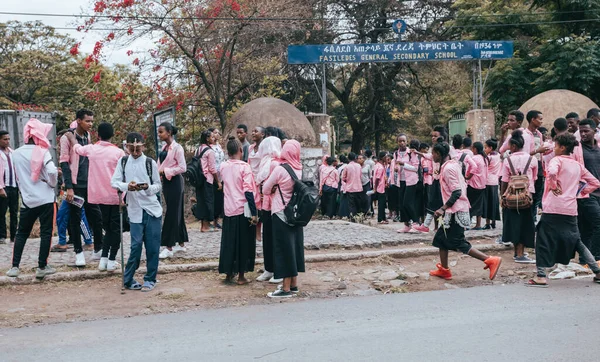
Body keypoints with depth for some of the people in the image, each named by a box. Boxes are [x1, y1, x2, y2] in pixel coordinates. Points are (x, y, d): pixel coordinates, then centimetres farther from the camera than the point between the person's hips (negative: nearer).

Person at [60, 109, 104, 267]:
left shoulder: (88, 137, 11)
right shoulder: (67, 138, -7)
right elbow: (64, 163, -11)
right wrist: (69, 187, -16)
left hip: (89, 184, 6)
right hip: (76, 185, -6)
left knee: (96, 216, 6)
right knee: (75, 219, 2)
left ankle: (98, 250, 17)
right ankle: (79, 252, 11)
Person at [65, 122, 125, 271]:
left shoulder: (91, 149, 1)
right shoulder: (118, 152, -9)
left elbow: (77, 147, 23)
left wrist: (71, 137, 43)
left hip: (99, 195, 4)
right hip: (115, 195, -3)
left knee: (107, 227, 16)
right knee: (115, 228, 6)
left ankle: (104, 259, 11)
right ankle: (112, 261, 6)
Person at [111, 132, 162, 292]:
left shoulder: (150, 163, 1)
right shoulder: (123, 162, 5)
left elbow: (158, 185, 3)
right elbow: (114, 182, 0)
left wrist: (148, 188, -18)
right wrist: (127, 186, -20)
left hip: (153, 209, 0)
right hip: (135, 210, 0)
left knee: (153, 246, 1)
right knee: (136, 245, -2)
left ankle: (150, 279, 14)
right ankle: (128, 279, 13)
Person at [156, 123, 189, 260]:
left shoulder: (177, 148, -13)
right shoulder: (164, 148, 10)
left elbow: (182, 168, -17)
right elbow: (161, 165, 13)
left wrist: (166, 171, -18)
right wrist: (159, 173, -6)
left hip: (175, 182, -8)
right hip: (166, 181, 8)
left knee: (172, 213, -5)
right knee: (176, 213, 13)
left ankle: (169, 247, -1)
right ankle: (181, 244, 21)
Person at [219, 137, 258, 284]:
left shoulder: (223, 167, 4)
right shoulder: (244, 167, -11)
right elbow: (248, 191, -16)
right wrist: (254, 213, -15)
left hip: (228, 210, 5)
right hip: (242, 210, -4)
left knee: (229, 241, 14)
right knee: (243, 242, 5)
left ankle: (229, 273, 21)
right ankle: (241, 276, 9)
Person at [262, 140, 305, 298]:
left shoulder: (280, 169, -16)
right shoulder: (300, 170, 0)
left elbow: (265, 190, -7)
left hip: (281, 214, -6)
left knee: (284, 249, 0)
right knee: (294, 246, 13)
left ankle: (286, 288, 4)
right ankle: (294, 284, 23)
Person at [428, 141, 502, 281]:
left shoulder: (448, 168, -17)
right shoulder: (453, 164, 12)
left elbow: (456, 192, -23)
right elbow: (463, 186, 17)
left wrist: (443, 209, -23)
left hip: (456, 211, -10)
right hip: (453, 211, 10)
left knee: (459, 243, -5)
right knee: (440, 238, 15)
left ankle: (491, 260, -5)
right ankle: (444, 270, 22)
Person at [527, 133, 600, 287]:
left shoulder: (557, 160, -4)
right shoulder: (578, 165, 15)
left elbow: (552, 172, -27)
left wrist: (554, 186, -12)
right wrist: (579, 192, 17)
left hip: (553, 208, -6)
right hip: (571, 210, 7)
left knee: (544, 240, 0)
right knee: (575, 241, 20)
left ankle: (541, 276, -3)